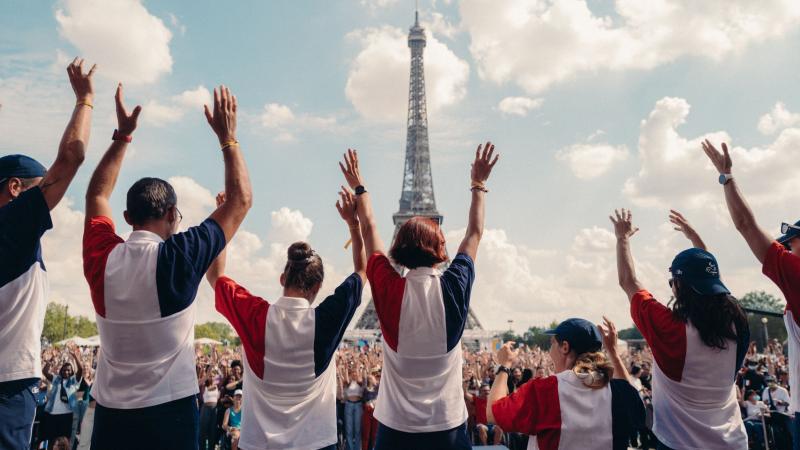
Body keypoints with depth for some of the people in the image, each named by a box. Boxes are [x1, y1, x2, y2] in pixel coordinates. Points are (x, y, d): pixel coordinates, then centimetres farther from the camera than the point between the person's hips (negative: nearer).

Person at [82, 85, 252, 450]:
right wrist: (227, 137, -1)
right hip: (169, 411, -4)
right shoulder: (179, 258, -17)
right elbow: (241, 200, -9)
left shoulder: (102, 258, -6)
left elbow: (97, 195, 14)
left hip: (110, 413, 4)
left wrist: (122, 134, 16)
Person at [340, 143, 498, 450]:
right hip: (447, 424, 0)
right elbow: (475, 233, 5)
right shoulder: (454, 288, -12)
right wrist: (478, 185, 17)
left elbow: (369, 230, 4)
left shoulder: (389, 289, -11)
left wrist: (359, 187, 19)